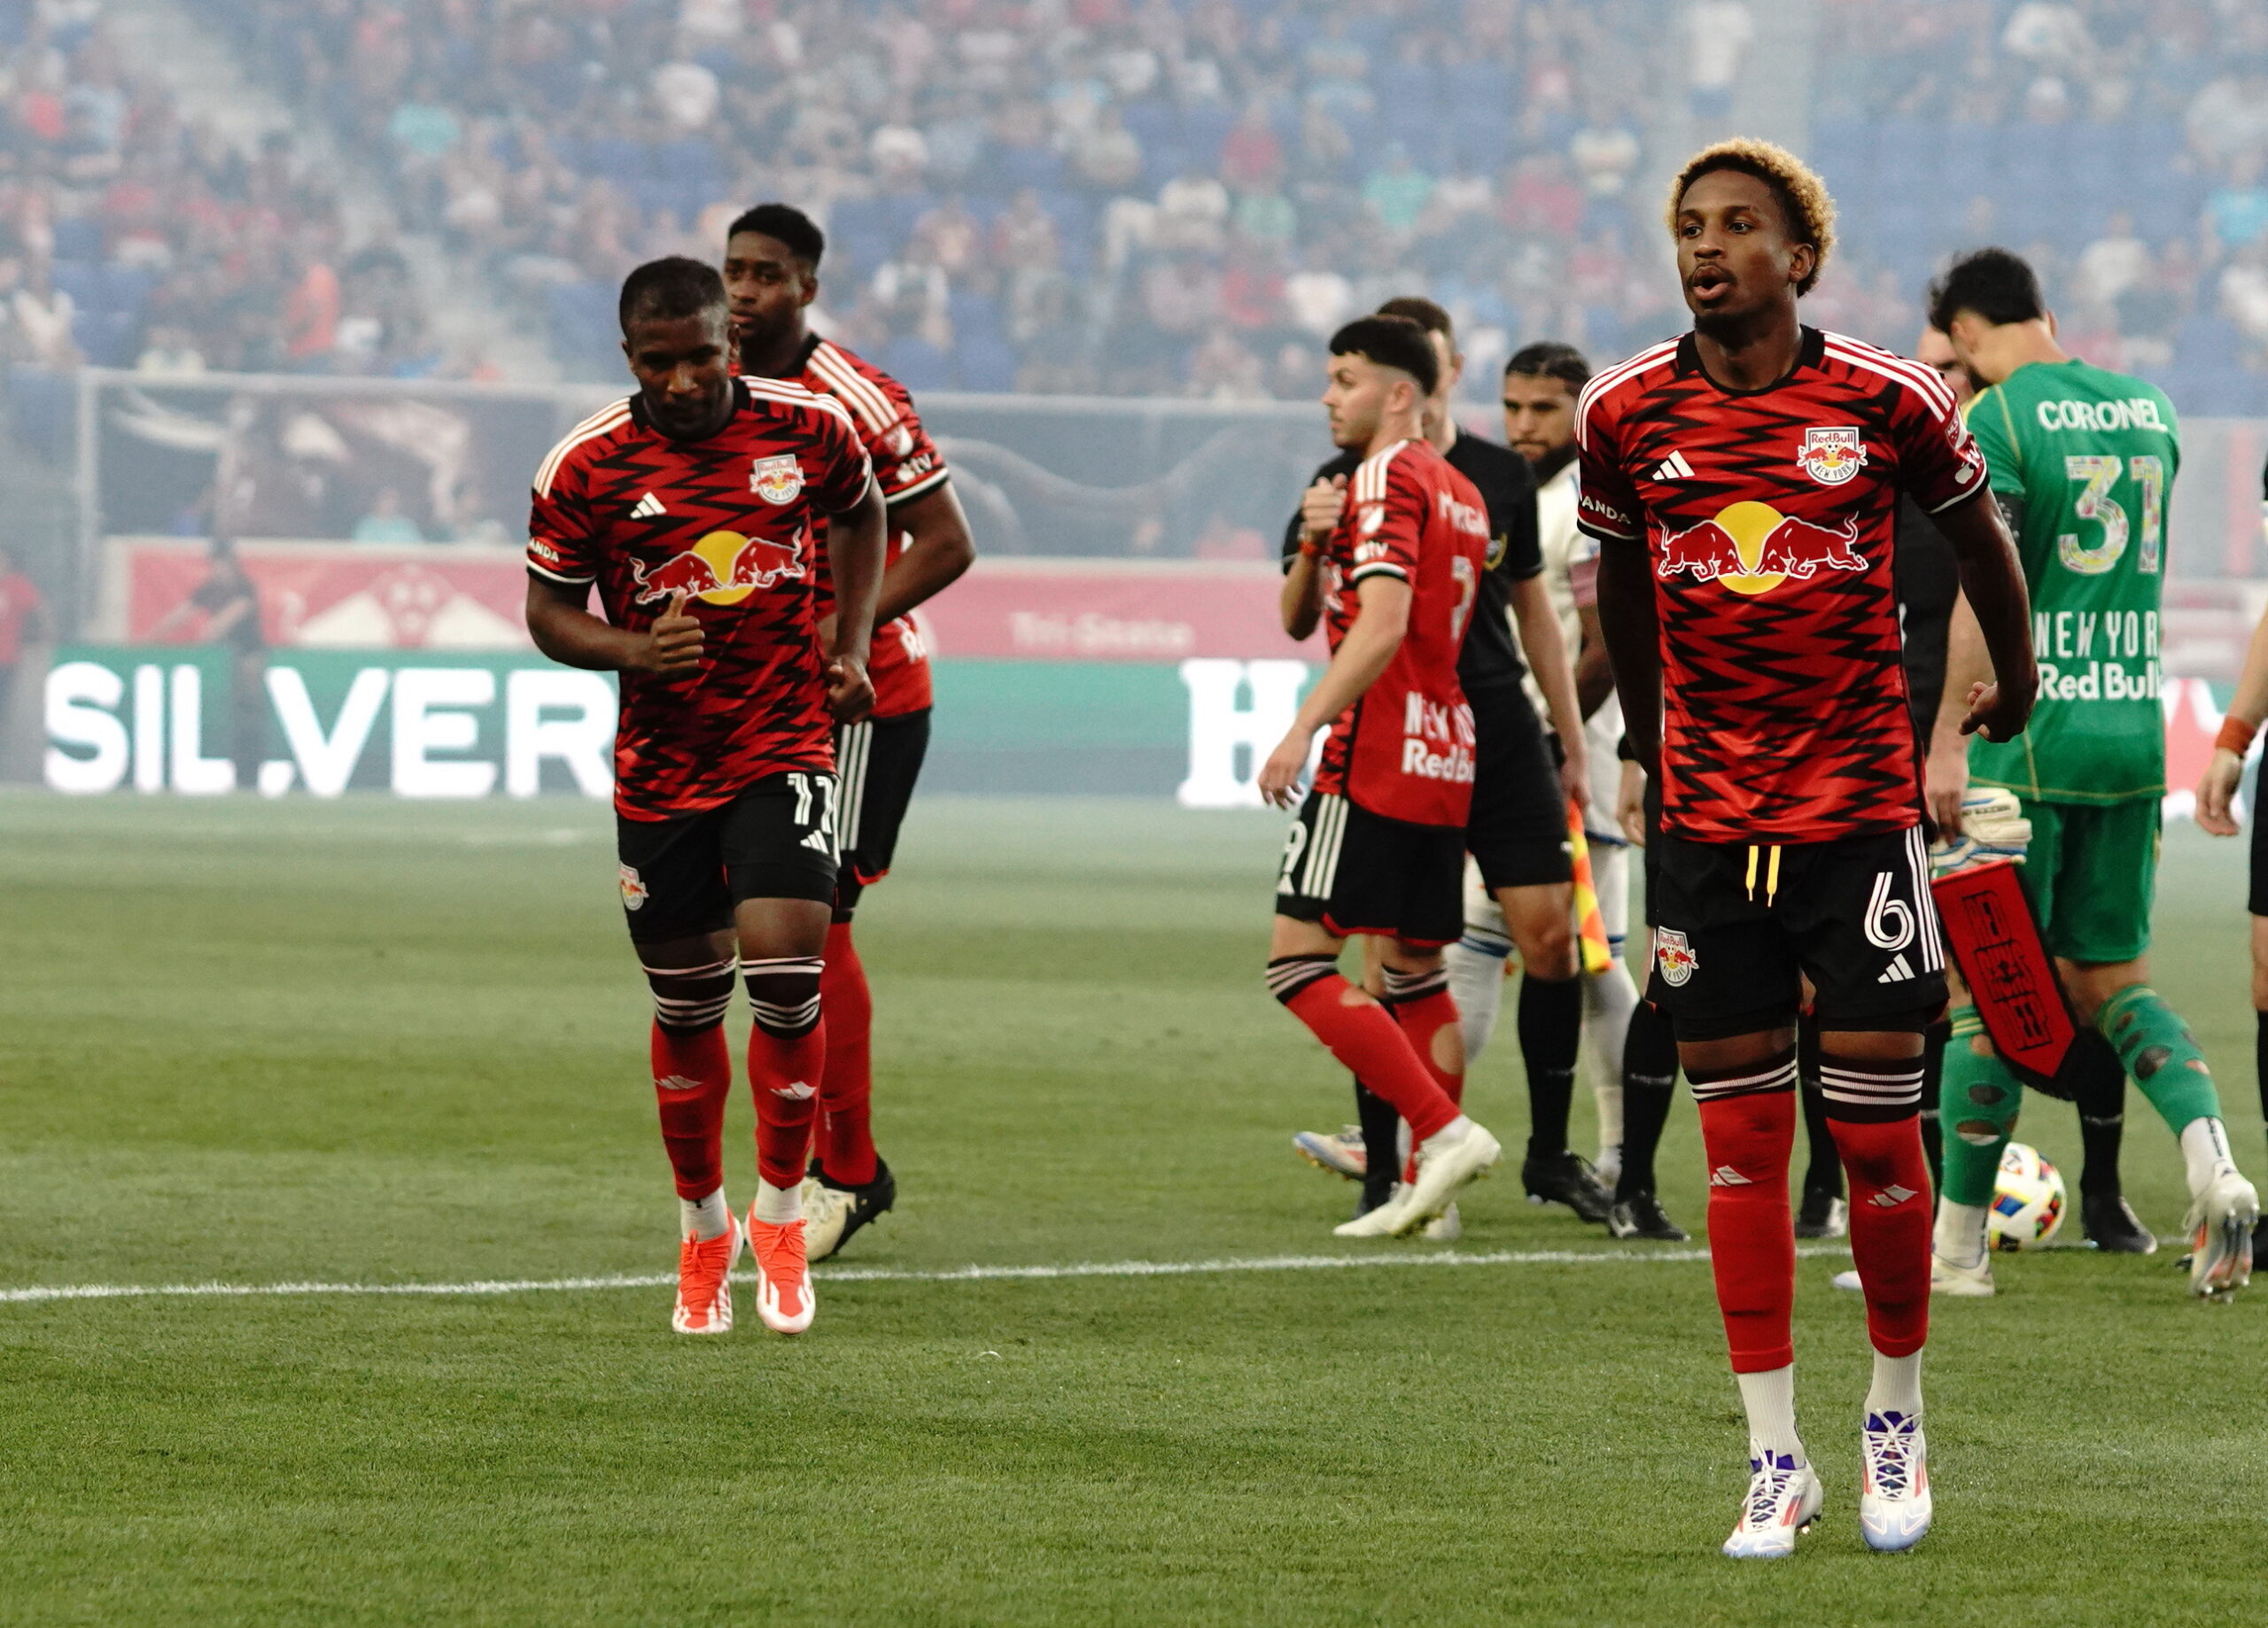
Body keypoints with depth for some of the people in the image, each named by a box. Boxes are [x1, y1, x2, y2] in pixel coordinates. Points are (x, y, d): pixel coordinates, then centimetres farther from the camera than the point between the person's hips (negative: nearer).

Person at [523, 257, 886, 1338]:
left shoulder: (807, 429, -4)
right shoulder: (586, 468, -8)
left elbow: (860, 514, 17)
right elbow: (548, 612, 2)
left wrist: (852, 644, 7)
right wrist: (632, 650, -17)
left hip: (786, 749, -1)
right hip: (661, 764, 1)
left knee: (785, 969, -17)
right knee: (687, 1005, 8)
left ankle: (781, 1210, 2)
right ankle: (702, 1228, 29)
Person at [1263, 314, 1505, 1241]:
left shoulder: (1386, 479, -9)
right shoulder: (1461, 494, 20)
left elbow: (1383, 623, -23)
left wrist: (1303, 730, -26)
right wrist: (1314, 546, 11)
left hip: (1375, 758, -10)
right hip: (1446, 760, 10)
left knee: (1298, 962, -10)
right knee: (1416, 972, 12)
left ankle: (1443, 1131, -20)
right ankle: (1427, 1189, 10)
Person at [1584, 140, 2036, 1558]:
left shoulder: (1889, 402, -6)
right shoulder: (1628, 415, -1)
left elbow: (1977, 531, 12)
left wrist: (2015, 684, 25)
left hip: (1861, 799, -2)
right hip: (1707, 814, 2)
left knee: (1878, 1124, -1)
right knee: (1741, 1133, 2)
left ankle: (1898, 1422, 19)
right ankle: (1777, 1460, 8)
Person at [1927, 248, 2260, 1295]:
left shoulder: (1996, 417, -9)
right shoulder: (2148, 410, 12)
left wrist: (1948, 738, -18)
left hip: (2026, 736, -6)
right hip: (2133, 731, 6)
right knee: (2112, 976, 13)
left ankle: (1958, 1241, 9)